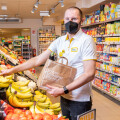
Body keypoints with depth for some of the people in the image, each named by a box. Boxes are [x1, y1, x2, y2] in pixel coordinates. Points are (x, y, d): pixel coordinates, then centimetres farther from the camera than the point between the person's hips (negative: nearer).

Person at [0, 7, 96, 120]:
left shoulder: (86, 40, -13)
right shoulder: (59, 41, 5)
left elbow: (89, 74, -20)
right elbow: (38, 60, 6)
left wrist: (64, 90, -23)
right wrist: (12, 70, 2)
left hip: (80, 100, -5)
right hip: (64, 97, 6)